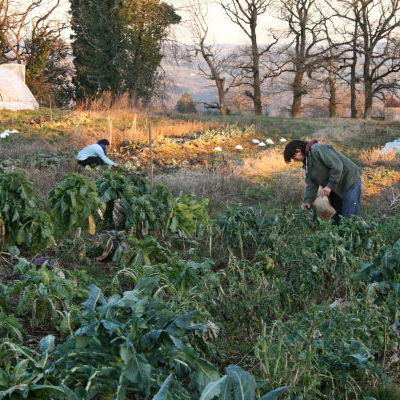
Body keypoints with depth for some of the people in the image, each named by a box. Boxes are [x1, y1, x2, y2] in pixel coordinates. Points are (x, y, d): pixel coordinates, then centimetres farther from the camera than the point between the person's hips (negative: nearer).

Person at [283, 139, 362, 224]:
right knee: (336, 217, 13)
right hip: (336, 188, 10)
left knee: (350, 217, -9)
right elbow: (311, 184, 4)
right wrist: (307, 201, -9)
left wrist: (330, 185, -23)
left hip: (350, 181, -10)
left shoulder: (317, 149, -19)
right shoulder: (307, 162, 11)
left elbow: (337, 166, -25)